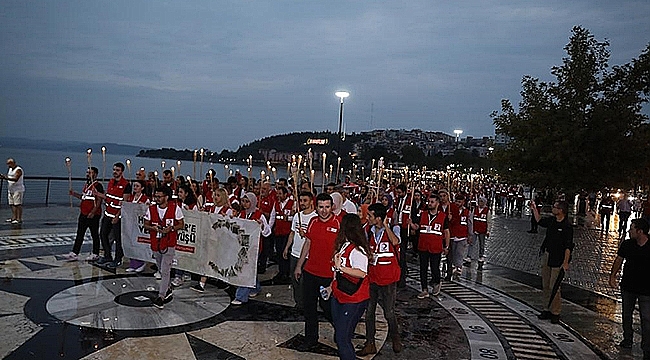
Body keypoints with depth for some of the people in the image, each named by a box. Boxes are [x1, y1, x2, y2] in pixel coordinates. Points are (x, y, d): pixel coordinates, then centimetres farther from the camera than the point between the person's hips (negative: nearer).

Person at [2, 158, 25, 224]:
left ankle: (19, 219, -8)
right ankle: (14, 218, 14)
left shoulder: (18, 170, -13)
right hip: (11, 190, 9)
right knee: (12, 204, 8)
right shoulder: (10, 169, 15)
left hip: (18, 190, -9)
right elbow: (8, 178, 19)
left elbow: (15, 179, -24)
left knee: (18, 204, -9)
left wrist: (6, 177, -29)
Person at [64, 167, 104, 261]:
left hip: (93, 215, -9)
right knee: (79, 234, 8)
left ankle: (95, 254, 12)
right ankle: (74, 253, 11)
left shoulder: (98, 185, -12)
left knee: (94, 235, 2)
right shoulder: (86, 185, 16)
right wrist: (74, 194, 9)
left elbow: (99, 200, -17)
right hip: (83, 213, 9)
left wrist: (93, 212, -23)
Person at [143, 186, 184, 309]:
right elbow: (146, 225, 8)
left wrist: (171, 228, -19)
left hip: (169, 244, -4)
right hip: (155, 243, 5)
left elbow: (181, 224, -1)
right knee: (161, 270, 18)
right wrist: (153, 228, -14)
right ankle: (168, 290, 38)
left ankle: (161, 296, -4)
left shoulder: (175, 208, -10)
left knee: (165, 271, -9)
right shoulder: (151, 209, -1)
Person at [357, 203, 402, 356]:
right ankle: (370, 344, 19)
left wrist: (386, 225, -24)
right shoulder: (370, 231, 5)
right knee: (368, 312, 7)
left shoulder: (393, 228, -9)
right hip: (372, 278, 5)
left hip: (388, 280, -5)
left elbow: (395, 242, -32)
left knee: (389, 313, 7)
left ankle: (395, 339, 32)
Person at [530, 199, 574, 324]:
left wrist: (565, 262, -20)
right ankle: (547, 309, 23)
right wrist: (534, 209, 26)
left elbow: (568, 246, -16)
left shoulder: (567, 226, -15)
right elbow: (540, 221, 29)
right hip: (546, 256, 8)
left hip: (557, 260, -7)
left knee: (554, 287, -5)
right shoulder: (551, 220, 6)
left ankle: (555, 313, 7)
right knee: (545, 285, 13)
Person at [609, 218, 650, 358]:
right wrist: (613, 275, 0)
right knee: (626, 315, 18)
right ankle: (627, 340, 35)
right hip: (627, 287, 5)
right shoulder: (627, 244, -2)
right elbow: (619, 260, 9)